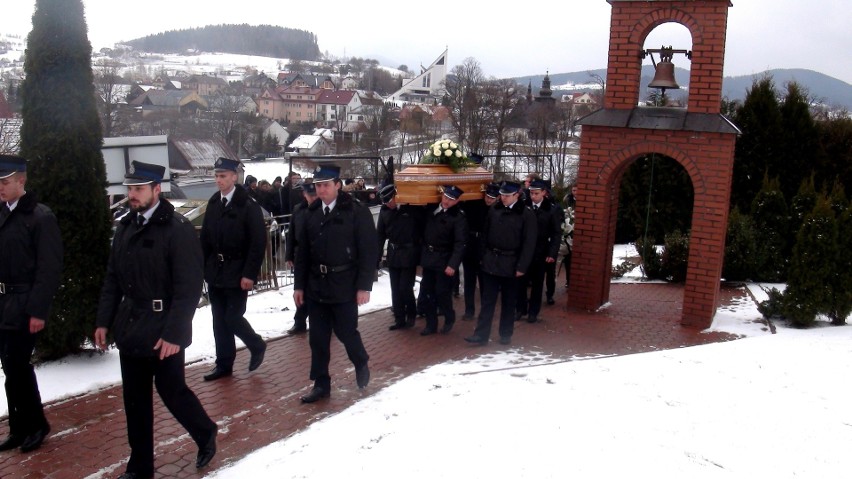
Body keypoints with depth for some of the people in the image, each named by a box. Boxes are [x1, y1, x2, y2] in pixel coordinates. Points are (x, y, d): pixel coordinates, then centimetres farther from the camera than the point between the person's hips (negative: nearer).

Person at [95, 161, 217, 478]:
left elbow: (188, 288, -17)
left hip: (163, 332, -6)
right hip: (130, 330, 6)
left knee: (172, 392, 5)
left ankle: (206, 433, 33)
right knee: (134, 400, 13)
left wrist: (173, 333, -20)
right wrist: (104, 320, 9)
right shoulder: (125, 227, 8)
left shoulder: (178, 229, -13)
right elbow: (112, 279, 14)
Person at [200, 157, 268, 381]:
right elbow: (205, 237, 12)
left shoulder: (248, 205, -12)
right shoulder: (213, 203, 7)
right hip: (215, 272, 6)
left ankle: (257, 346, 22)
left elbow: (258, 243, -14)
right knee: (219, 320, 10)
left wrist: (249, 274, -17)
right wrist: (202, 267, 7)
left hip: (237, 273, -6)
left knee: (232, 317, -4)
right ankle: (224, 364, 21)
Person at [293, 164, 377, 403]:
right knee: (318, 338, 8)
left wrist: (364, 286, -13)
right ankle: (321, 384, 20)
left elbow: (369, 252, -10)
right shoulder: (311, 213, 7)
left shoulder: (357, 212, -8)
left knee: (346, 332, 5)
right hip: (316, 286, 5)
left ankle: (361, 364, 35)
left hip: (344, 286, -4)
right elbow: (302, 252, 10)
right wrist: (299, 285, 8)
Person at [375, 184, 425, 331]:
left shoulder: (414, 207, -13)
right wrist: (377, 257, 2)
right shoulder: (384, 210, -1)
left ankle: (411, 314, 20)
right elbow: (380, 234, 4)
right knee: (395, 289, 8)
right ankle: (399, 319, 19)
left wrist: (422, 250, -8)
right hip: (393, 254, 4)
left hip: (409, 254, -4)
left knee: (405, 287, -5)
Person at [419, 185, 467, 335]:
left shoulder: (458, 217, -13)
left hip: (444, 260, -5)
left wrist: (453, 264, -24)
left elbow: (460, 243, -18)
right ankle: (431, 324, 20)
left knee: (442, 293, 1)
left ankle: (449, 318, 26)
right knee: (427, 293, 8)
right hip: (428, 257, 5)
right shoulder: (431, 207, 2)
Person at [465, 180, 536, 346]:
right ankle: (481, 334, 7)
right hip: (491, 261, 3)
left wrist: (522, 266, -13)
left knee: (508, 301, 10)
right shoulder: (494, 210, 3)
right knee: (487, 300, 5)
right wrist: (483, 255, 7)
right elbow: (485, 233, 11)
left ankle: (506, 334, 22)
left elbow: (529, 243, -9)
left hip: (510, 263, -3)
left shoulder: (526, 214, -8)